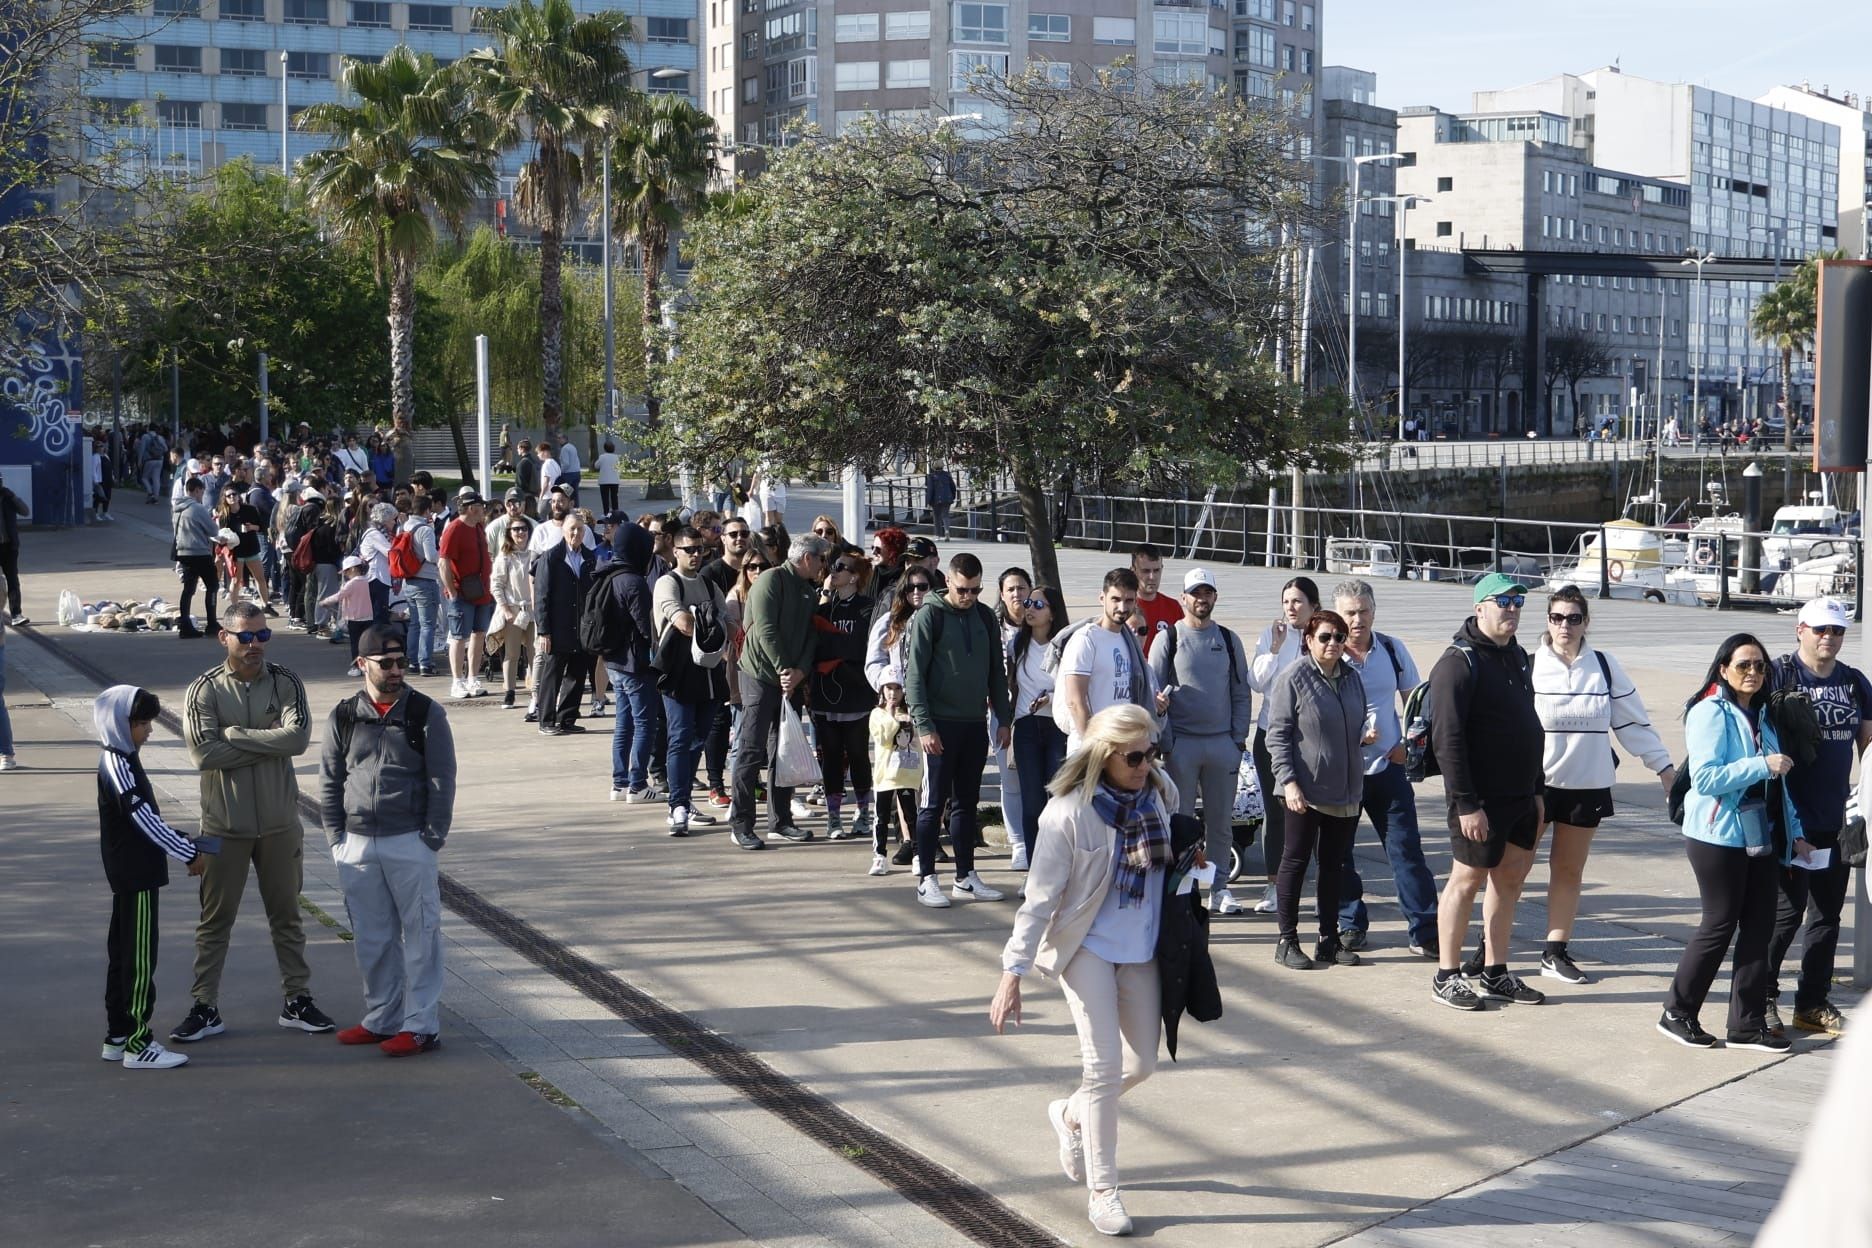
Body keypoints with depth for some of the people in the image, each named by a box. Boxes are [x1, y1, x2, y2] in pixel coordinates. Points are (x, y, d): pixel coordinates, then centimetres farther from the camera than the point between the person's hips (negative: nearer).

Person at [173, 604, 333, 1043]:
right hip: (225, 824, -2)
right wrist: (268, 745, -16)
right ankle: (205, 1008, 14)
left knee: (286, 915, 13)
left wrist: (236, 735, -17)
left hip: (279, 822, 2)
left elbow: (299, 737, -17)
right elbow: (203, 753, -19)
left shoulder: (285, 683, -2)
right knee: (215, 919, 6)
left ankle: (298, 1000, 23)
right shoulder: (204, 689, -7)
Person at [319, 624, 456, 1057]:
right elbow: (329, 782, 10)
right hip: (357, 845, 3)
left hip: (410, 843, -3)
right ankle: (381, 1018, 23)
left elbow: (442, 782, -2)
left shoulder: (426, 713, -2)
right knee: (371, 939, 11)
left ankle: (421, 1025, 6)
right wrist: (336, 838, 3)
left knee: (420, 935, 0)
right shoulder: (343, 717, 6)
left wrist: (432, 839, -7)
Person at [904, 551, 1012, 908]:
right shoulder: (929, 616, -7)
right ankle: (927, 880, 4)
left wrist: (1004, 718, 9)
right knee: (934, 802, -1)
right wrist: (924, 725, -16)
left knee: (967, 803, 10)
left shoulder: (985, 617, 9)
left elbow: (997, 671, 15)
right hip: (940, 724, -5)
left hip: (975, 724, 5)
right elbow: (914, 674, -10)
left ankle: (965, 878, 16)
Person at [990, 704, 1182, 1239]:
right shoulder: (1068, 813, -21)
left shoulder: (1159, 794, -6)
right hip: (1088, 948, -5)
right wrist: (1013, 974, -18)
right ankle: (1101, 1189, 6)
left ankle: (1072, 1115, 41)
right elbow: (1040, 898, -17)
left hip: (1142, 951, 6)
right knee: (1105, 1063, -8)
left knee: (1142, 1063, 12)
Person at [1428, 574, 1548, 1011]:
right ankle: (1447, 976, 10)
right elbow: (1447, 739, -19)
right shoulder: (1459, 662, -14)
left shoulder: (1516, 656, 13)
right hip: (1480, 801, -8)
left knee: (1510, 878, 12)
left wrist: (1536, 790, 16)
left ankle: (1495, 973, 22)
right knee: (1468, 879, 0)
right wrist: (1465, 803, -22)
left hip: (1520, 797, 8)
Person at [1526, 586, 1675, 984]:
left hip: (1586, 784, 3)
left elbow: (1633, 721, 9)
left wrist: (1663, 766, 8)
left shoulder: (1604, 667, 3)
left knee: (1569, 869, 10)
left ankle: (1556, 952, 19)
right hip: (1531, 784, -3)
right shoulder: (1529, 666, -6)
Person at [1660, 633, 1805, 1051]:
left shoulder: (1762, 716, 14)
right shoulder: (1710, 713, -10)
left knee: (1759, 927, 5)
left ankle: (1747, 1025, 13)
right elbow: (1705, 777, -20)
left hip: (1760, 839, 8)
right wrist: (1763, 765, -23)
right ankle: (1677, 1013, 11)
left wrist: (1794, 831, 15)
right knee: (1720, 925, -3)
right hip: (1718, 838, -7)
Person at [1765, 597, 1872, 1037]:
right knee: (1787, 910, -3)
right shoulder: (1779, 675, -8)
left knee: (1828, 914, 11)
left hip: (1836, 821, 6)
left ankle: (1813, 1003, 22)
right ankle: (1763, 998, 12)